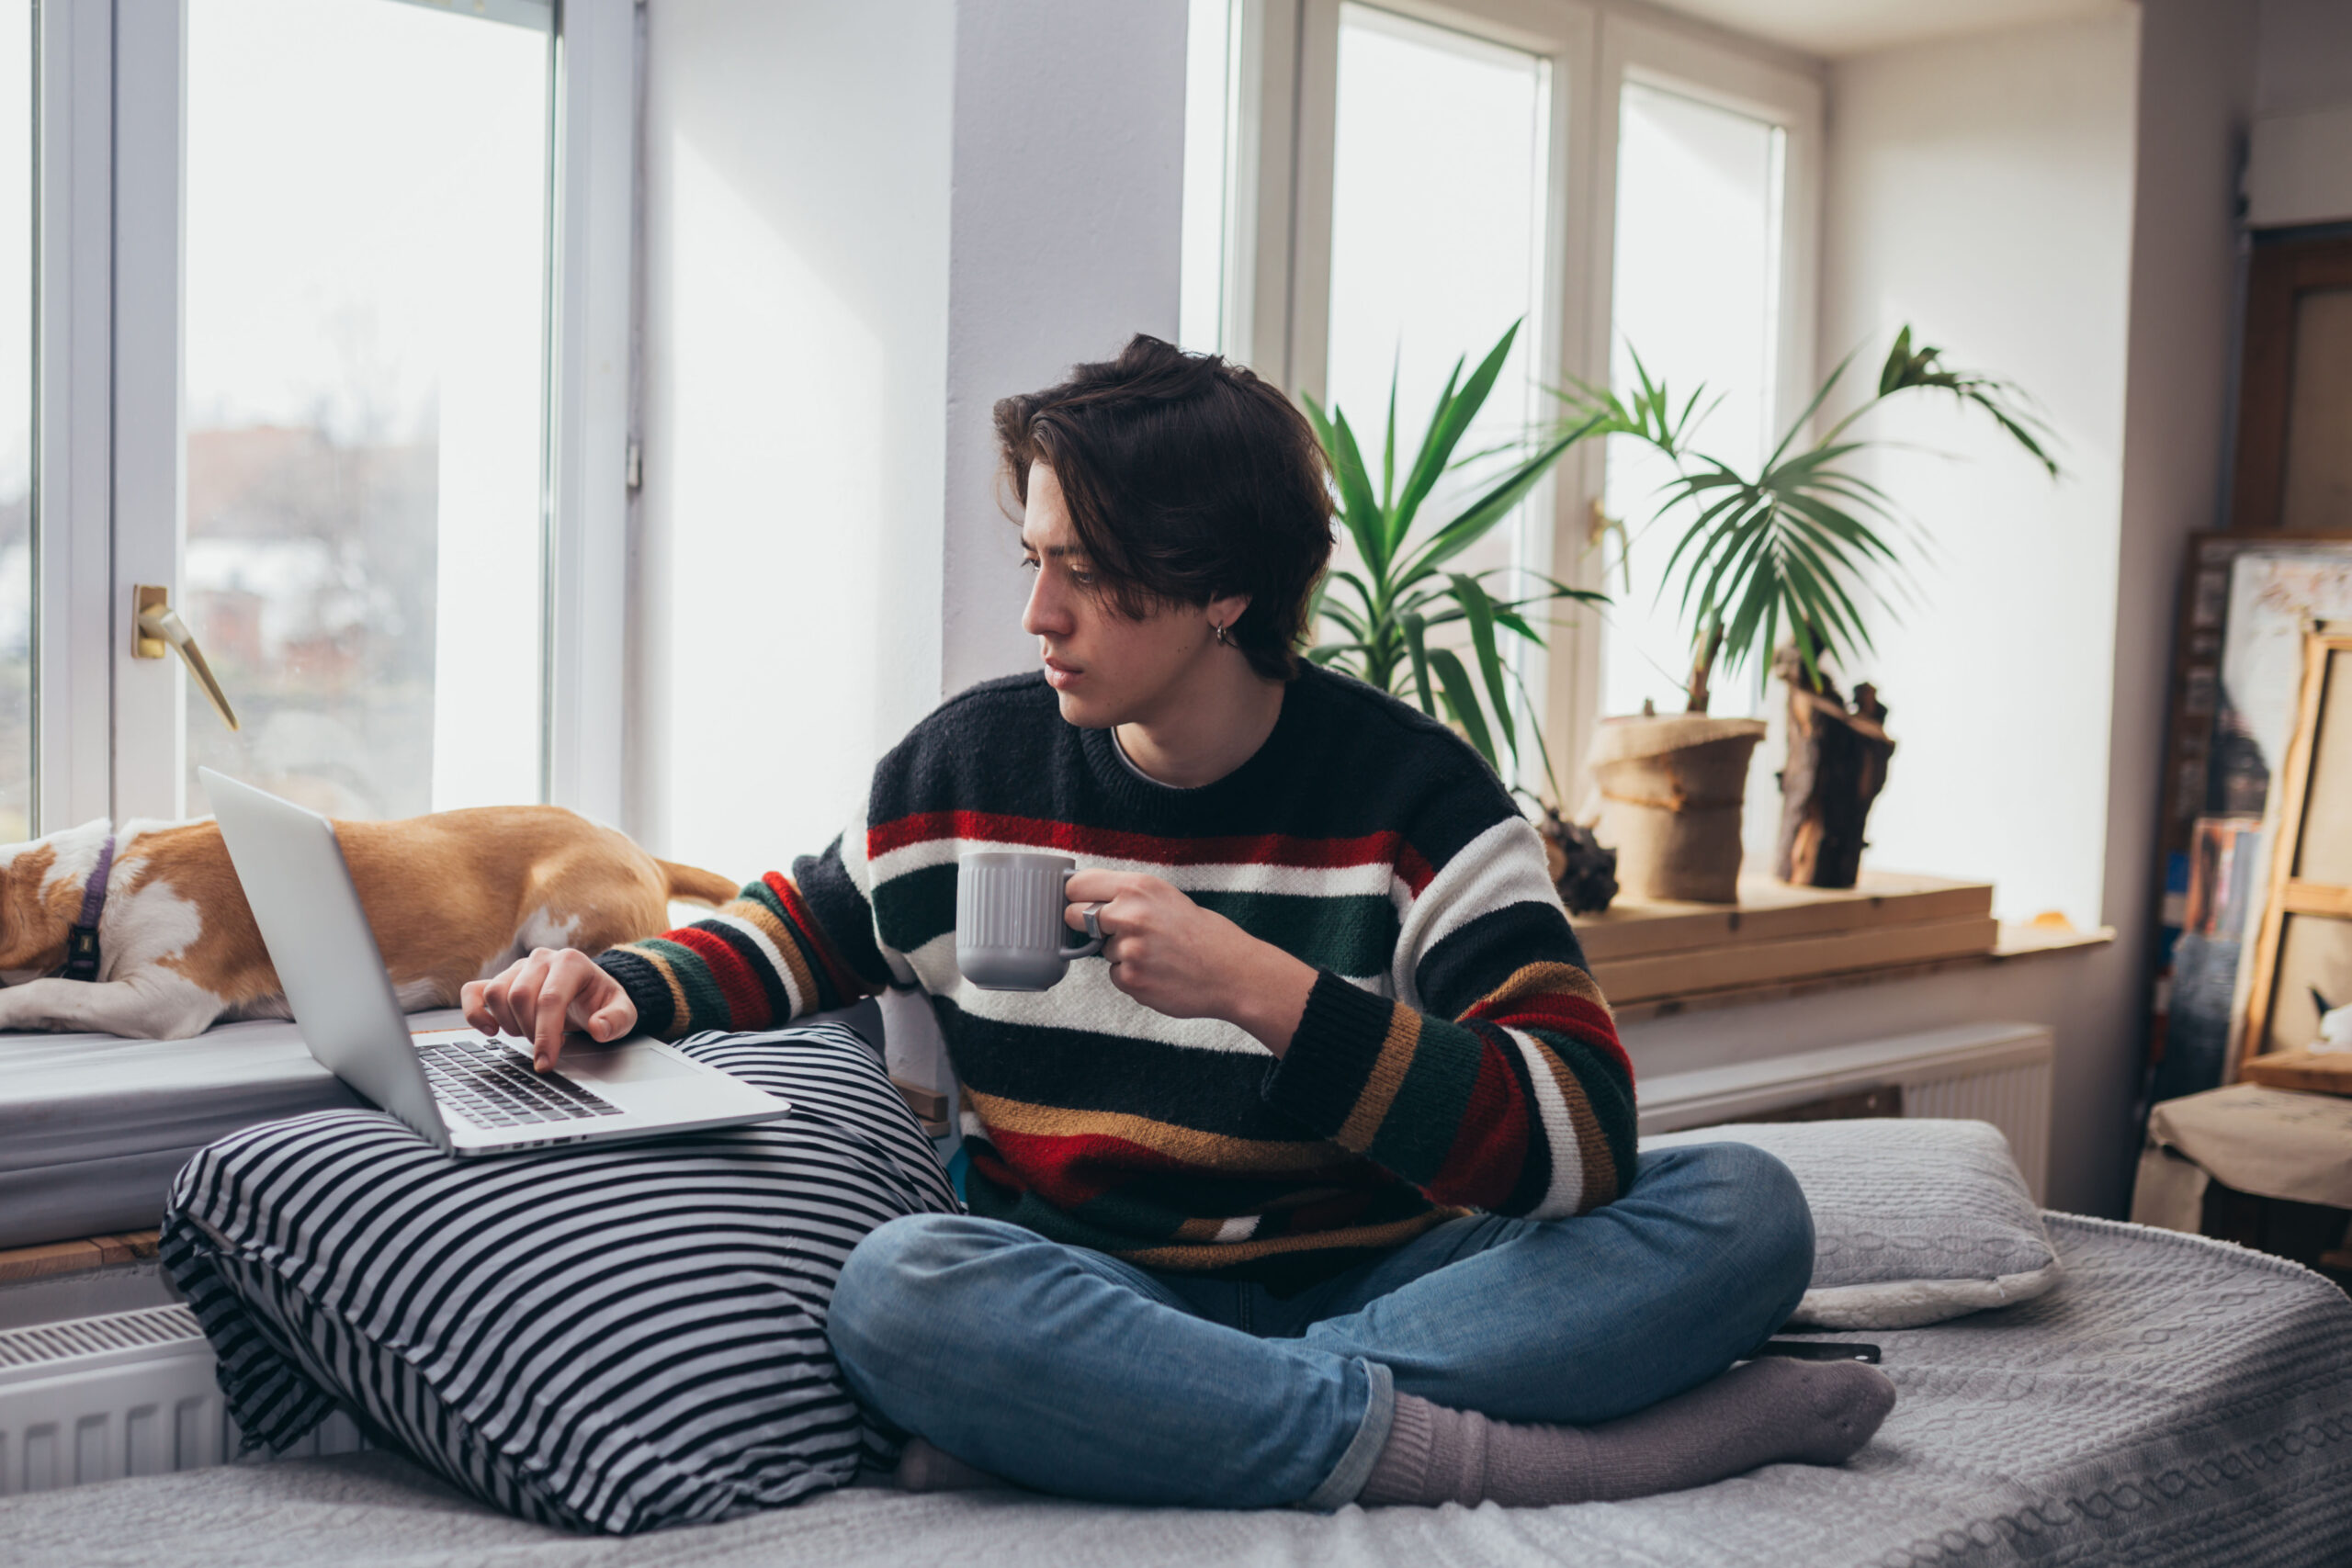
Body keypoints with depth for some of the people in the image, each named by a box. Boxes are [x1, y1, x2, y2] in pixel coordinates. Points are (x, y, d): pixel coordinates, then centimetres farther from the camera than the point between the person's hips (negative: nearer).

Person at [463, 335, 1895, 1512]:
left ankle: (1104, 1430, -30)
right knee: (901, 1293, -34)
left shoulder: (1413, 793, -7)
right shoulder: (967, 768, 2)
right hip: (1097, 1300, 1)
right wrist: (629, 988, 0)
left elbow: (1579, 1140, -18)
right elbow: (803, 930, 22)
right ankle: (1509, 1451, -29)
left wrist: (1258, 984, -28)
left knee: (1742, 1206, -24)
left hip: (1371, 1285, 0)